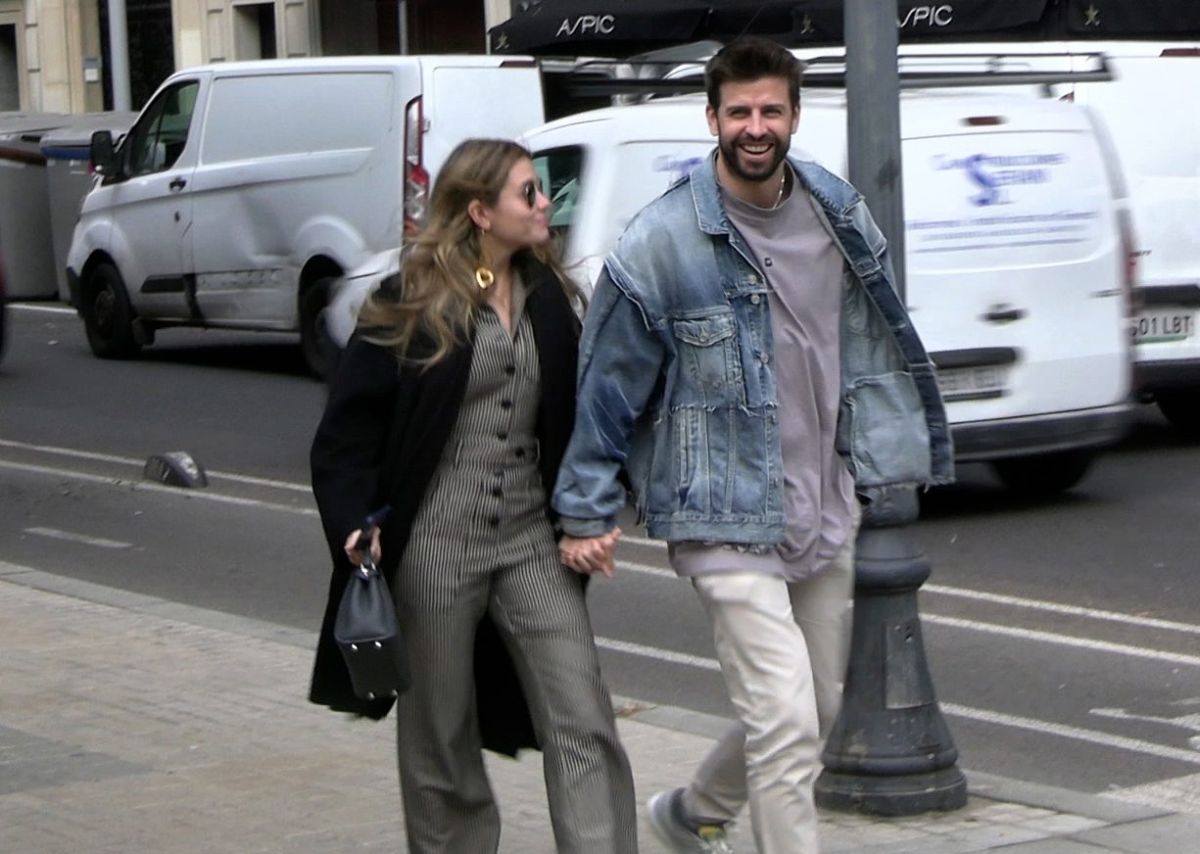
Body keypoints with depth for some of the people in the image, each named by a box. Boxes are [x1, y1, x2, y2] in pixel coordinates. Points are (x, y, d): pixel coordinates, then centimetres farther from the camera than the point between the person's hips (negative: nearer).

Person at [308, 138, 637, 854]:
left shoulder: (549, 299, 8)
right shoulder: (413, 304, -5)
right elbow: (346, 432, -4)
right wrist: (355, 526, -16)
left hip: (531, 543, 4)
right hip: (432, 547, -3)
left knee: (583, 724, -7)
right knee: (441, 739, 9)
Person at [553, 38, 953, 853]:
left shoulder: (840, 215, 3)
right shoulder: (660, 243, -13)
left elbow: (877, 341, 17)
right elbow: (606, 385, -8)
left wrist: (890, 456, 19)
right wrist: (586, 512, -7)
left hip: (826, 511, 7)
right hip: (727, 521, -6)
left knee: (815, 709, 18)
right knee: (787, 720, -14)